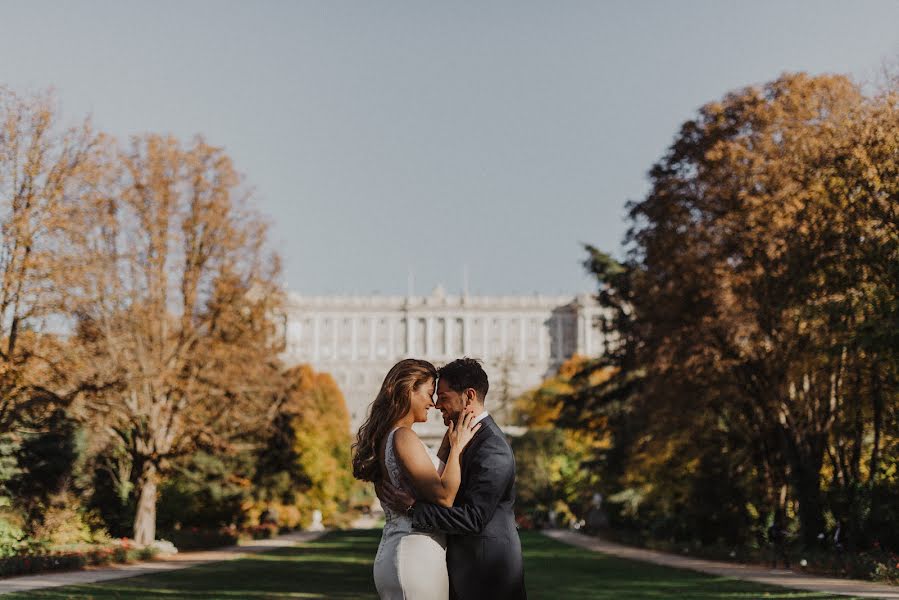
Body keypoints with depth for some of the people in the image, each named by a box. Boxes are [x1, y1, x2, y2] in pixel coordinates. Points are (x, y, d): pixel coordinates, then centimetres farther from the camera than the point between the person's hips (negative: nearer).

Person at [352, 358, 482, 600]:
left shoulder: (385, 437, 14)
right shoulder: (404, 437, -15)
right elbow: (444, 497, -18)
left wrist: (448, 441, 15)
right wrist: (457, 446, -9)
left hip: (393, 550, 10)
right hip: (417, 556, -10)